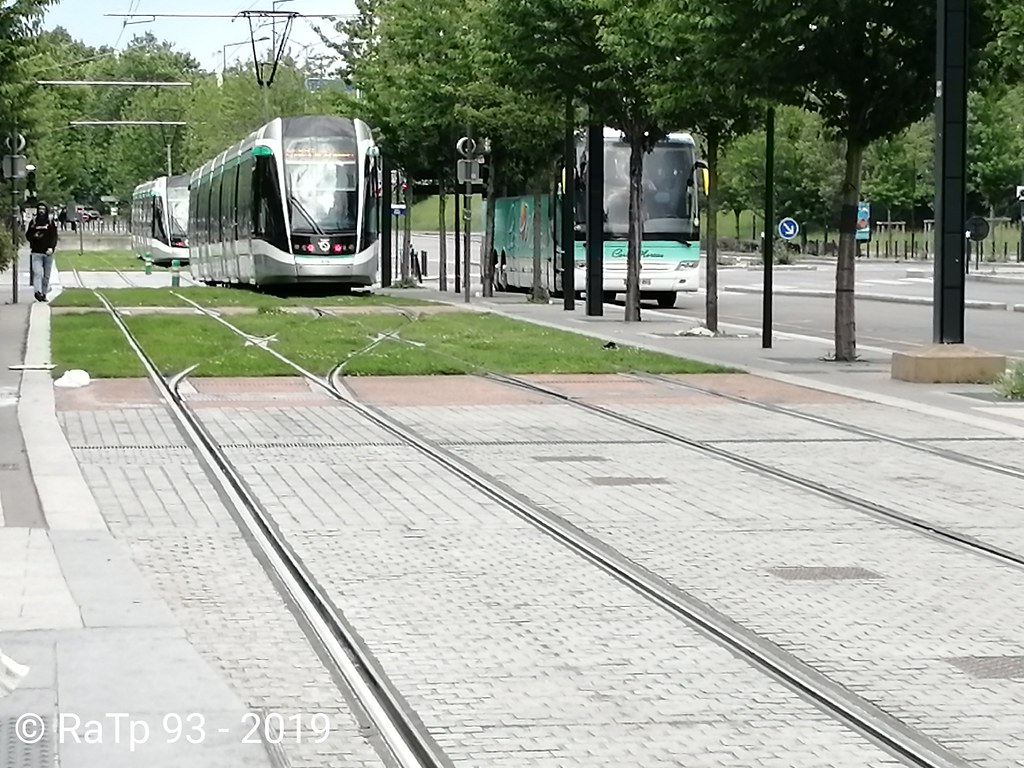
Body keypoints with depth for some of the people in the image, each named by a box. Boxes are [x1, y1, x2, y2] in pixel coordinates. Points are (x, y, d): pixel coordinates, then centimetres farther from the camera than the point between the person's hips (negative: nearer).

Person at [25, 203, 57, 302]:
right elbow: (28, 235, 10)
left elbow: (54, 236, -1)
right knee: (37, 272, -16)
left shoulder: (50, 222, 5)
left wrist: (51, 248, -15)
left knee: (46, 275, 6)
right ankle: (38, 292, -25)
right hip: (36, 252, -1)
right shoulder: (34, 222, 7)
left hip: (48, 253, 1)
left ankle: (44, 294, 14)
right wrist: (34, 236, -12)